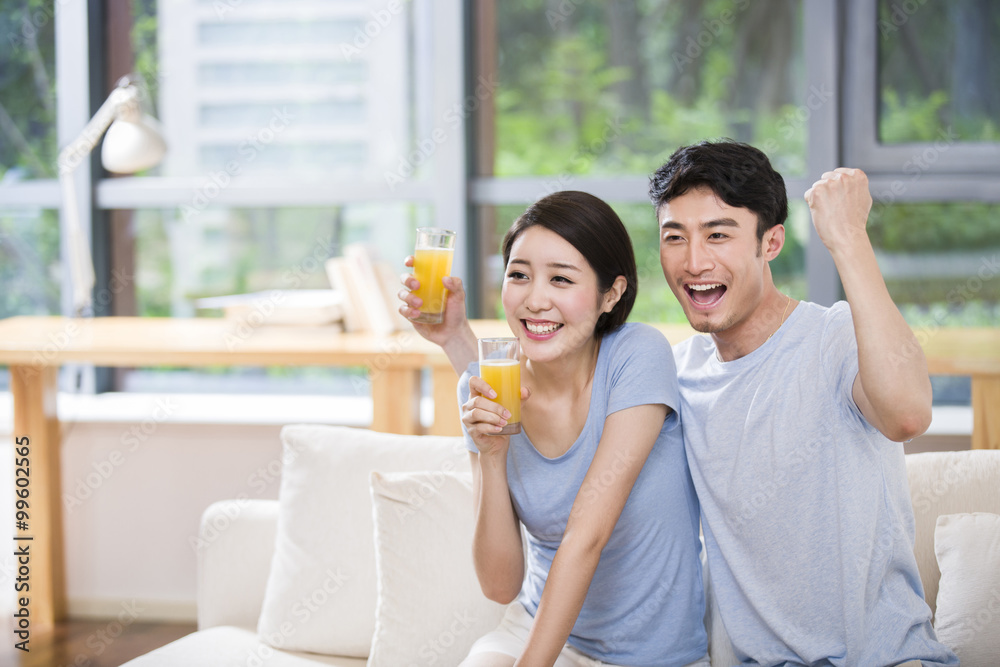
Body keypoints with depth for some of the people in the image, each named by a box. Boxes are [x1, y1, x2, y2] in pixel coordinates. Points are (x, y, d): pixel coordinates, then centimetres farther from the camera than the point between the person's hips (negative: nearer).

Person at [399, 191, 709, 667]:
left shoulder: (638, 356, -15)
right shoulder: (491, 393, -4)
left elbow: (586, 536, -19)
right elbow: (501, 585, -8)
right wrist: (491, 455, -20)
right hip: (538, 626, 3)